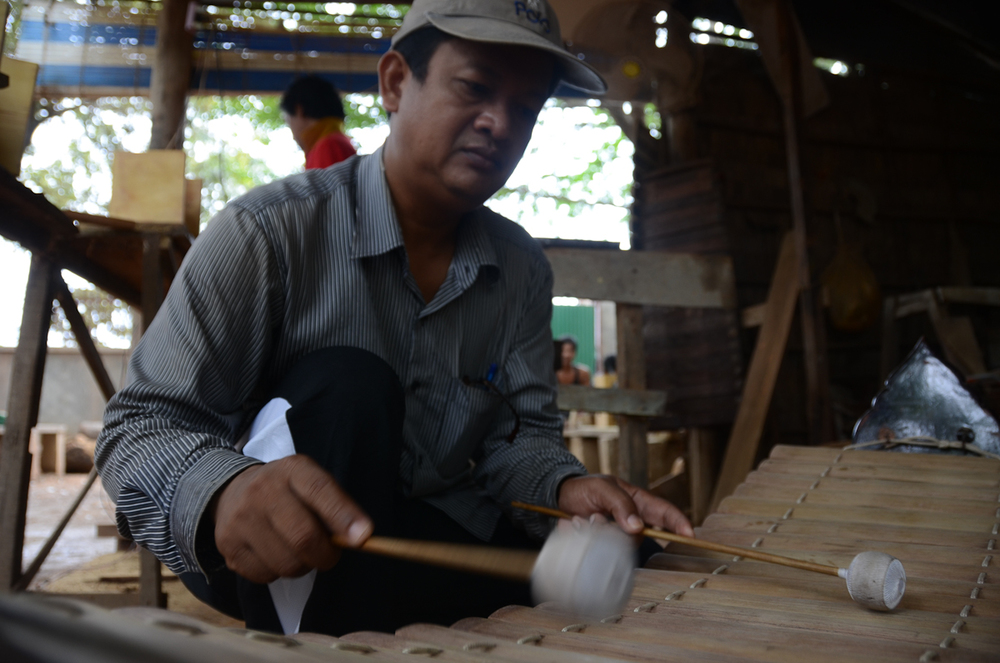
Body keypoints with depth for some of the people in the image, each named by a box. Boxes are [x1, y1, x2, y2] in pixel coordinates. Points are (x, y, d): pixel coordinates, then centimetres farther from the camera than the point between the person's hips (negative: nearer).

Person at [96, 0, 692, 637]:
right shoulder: (267, 234, -15)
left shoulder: (522, 269, 2)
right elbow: (140, 428, -18)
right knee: (344, 389, -31)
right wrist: (224, 494, -42)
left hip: (431, 535, 5)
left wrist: (565, 487, -21)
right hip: (264, 560, -4)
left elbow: (517, 435, 4)